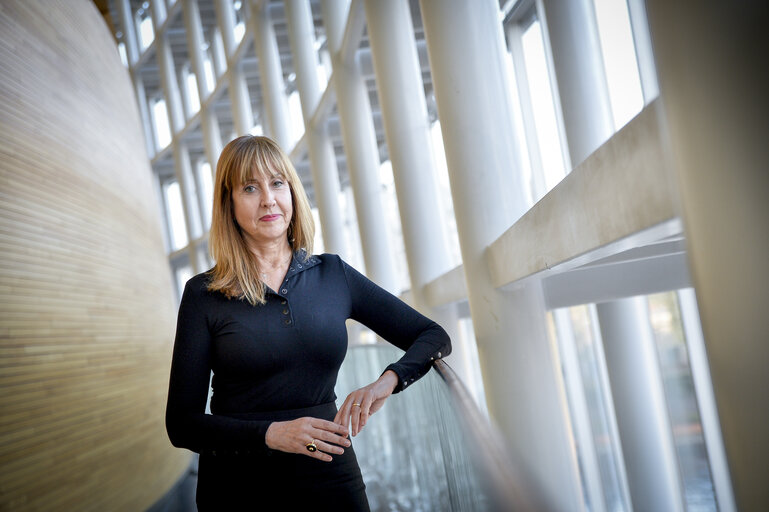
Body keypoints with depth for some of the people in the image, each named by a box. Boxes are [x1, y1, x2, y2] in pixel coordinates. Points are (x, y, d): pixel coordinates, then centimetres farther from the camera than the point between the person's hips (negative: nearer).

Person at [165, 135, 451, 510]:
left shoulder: (333, 275, 1)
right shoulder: (204, 294, -5)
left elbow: (434, 337, 3)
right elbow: (181, 424, -7)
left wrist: (387, 380, -16)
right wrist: (271, 434, -22)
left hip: (331, 478, 2)